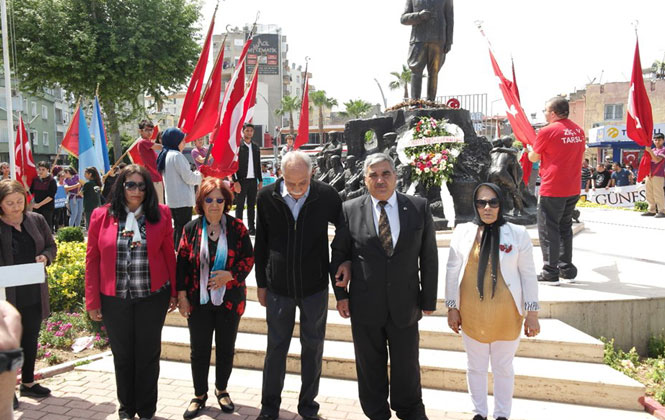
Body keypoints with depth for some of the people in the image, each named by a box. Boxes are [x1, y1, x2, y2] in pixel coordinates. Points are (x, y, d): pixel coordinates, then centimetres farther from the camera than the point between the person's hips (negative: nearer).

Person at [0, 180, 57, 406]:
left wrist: (46, 257, -9)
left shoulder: (36, 220, 1)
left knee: (30, 337, 19)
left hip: (35, 294, 5)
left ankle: (28, 382, 36)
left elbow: (51, 245, 11)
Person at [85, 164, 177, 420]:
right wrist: (93, 301, -1)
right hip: (114, 299, 1)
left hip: (152, 297, -1)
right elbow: (92, 260, 1)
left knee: (148, 354, 10)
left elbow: (169, 255, 2)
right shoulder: (101, 216, -1)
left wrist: (173, 292, 2)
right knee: (122, 355, 14)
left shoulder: (160, 214, -2)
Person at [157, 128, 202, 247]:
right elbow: (188, 177, -17)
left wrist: (194, 174, 13)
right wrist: (199, 176, 3)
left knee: (177, 228, 17)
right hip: (183, 200, -9)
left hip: (172, 199, 9)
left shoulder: (166, 155, 14)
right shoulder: (177, 155, -15)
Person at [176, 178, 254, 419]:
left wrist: (230, 275, -18)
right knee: (199, 350, 9)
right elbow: (182, 263, 1)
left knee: (226, 348, 13)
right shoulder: (191, 228, -2)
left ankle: (222, 390, 34)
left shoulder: (236, 227, -5)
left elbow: (248, 258, -2)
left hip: (229, 300, 0)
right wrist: (182, 295, -1)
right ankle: (200, 395, 27)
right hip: (199, 301, 0)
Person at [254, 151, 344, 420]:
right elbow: (261, 244, 1)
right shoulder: (267, 198, -9)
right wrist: (261, 283, 5)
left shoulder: (326, 196, -13)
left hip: (315, 287, 0)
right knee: (276, 348, 13)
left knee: (313, 348, 13)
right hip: (278, 287, 1)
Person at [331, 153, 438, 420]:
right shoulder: (350, 210, -4)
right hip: (365, 306, 0)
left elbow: (428, 257, 1)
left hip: (405, 305, 0)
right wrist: (341, 294, 0)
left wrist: (428, 299, 1)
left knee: (407, 366, 16)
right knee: (370, 367, 16)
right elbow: (339, 254, 4)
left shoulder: (419, 208, -3)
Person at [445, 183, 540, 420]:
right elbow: (452, 271, 2)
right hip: (471, 314, 1)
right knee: (475, 366, 16)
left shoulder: (518, 234, -7)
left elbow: (528, 275, -3)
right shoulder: (462, 233, -3)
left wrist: (532, 314, -4)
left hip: (506, 315, -1)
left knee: (503, 368, 14)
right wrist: (452, 308, 2)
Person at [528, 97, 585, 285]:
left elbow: (533, 158, -3)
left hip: (552, 189, -7)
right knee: (565, 228, 18)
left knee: (548, 229, 1)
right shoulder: (579, 130, 8)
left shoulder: (547, 131, -12)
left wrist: (530, 150, 19)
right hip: (573, 188, 7)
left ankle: (550, 273, 2)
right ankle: (567, 269, 24)